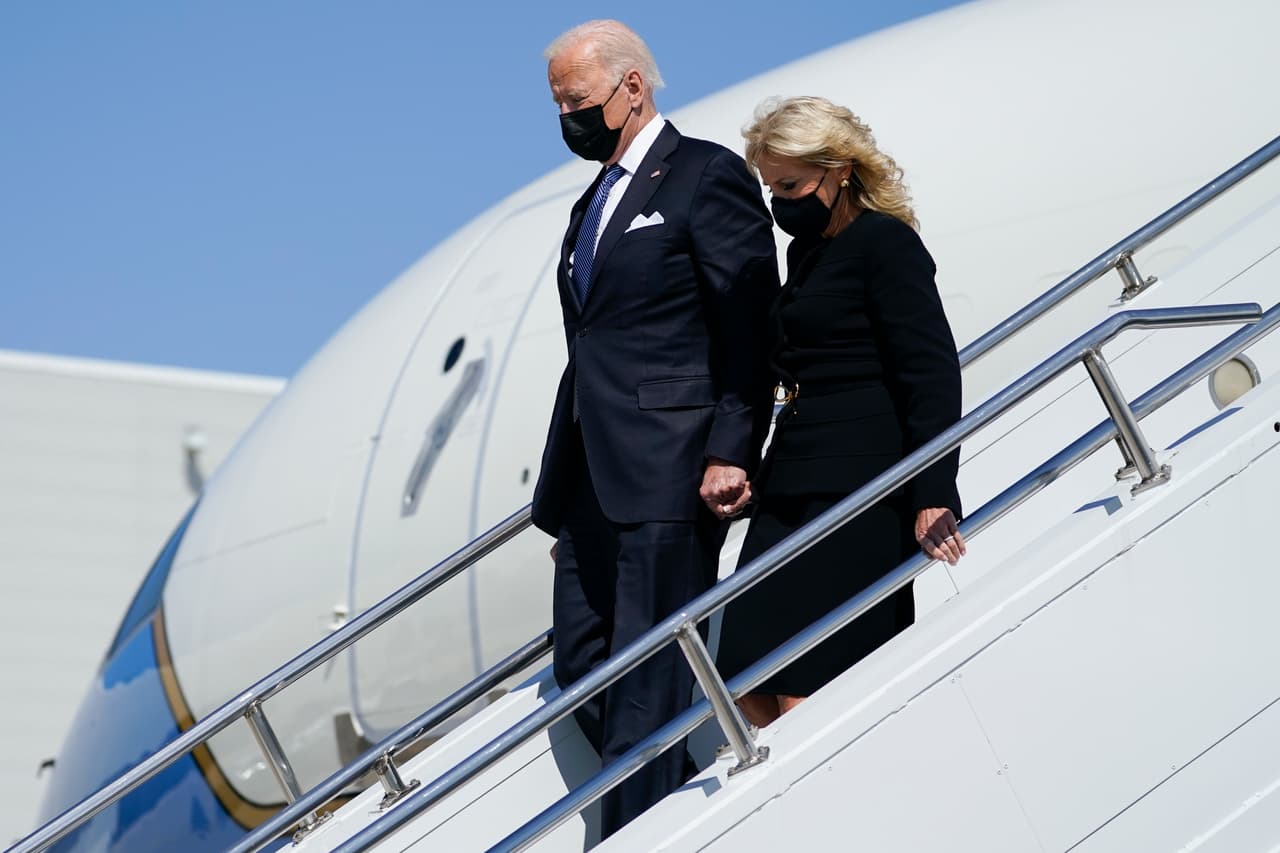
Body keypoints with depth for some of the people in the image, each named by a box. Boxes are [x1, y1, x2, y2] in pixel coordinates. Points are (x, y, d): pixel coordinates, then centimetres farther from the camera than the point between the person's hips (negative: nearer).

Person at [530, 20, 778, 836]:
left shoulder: (707, 174, -4)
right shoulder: (594, 203, 21)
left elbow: (750, 331, -10)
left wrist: (732, 454, -19)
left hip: (669, 477, -9)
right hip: (593, 483, 9)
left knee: (645, 685, -9)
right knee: (581, 670, 10)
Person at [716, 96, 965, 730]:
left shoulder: (885, 243, -7)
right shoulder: (806, 250, 18)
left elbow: (933, 376, -14)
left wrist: (934, 496, -21)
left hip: (861, 491, -9)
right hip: (794, 488, 9)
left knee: (804, 697, -12)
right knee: (752, 689, 1)